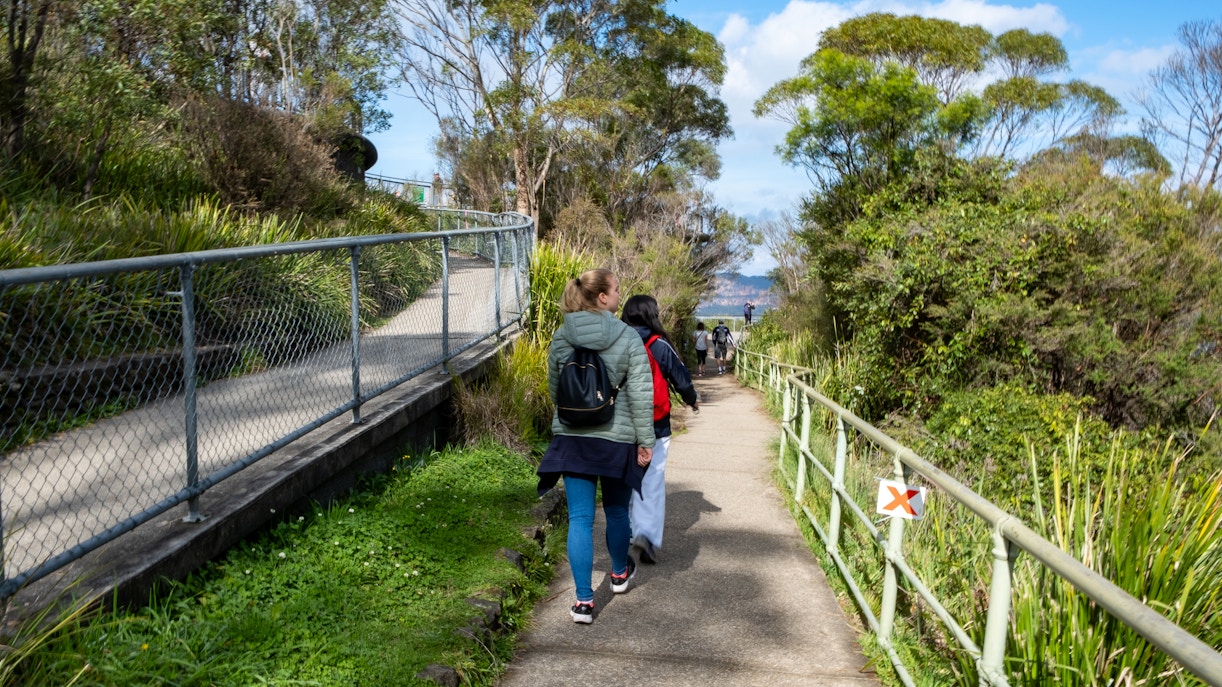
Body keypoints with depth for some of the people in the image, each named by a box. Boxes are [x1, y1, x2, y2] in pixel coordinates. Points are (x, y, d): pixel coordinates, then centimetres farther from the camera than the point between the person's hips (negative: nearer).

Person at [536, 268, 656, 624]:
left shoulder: (561, 338, 0)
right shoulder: (628, 338, -10)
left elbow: (553, 387, 11)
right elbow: (640, 394, -11)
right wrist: (646, 440, -4)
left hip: (572, 438, 2)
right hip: (617, 438, -2)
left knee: (580, 518, 5)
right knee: (616, 511, 20)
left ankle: (584, 600, 3)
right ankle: (620, 573, 42)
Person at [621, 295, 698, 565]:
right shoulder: (660, 346, -9)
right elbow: (682, 379, -1)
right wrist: (692, 401, 19)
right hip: (654, 428, -3)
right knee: (652, 483, 1)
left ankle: (629, 531, 26)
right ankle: (648, 535, -10)